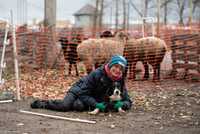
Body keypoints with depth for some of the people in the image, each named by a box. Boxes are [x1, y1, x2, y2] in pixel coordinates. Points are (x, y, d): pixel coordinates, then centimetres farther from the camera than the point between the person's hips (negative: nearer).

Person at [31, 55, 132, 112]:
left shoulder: (120, 81, -13)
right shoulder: (97, 73, -26)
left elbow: (128, 101, -8)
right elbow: (83, 93, -23)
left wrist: (122, 104, -32)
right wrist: (96, 104, -36)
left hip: (96, 98, 3)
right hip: (80, 91, -3)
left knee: (79, 106, -31)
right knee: (65, 105, -27)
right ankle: (41, 103, -1)